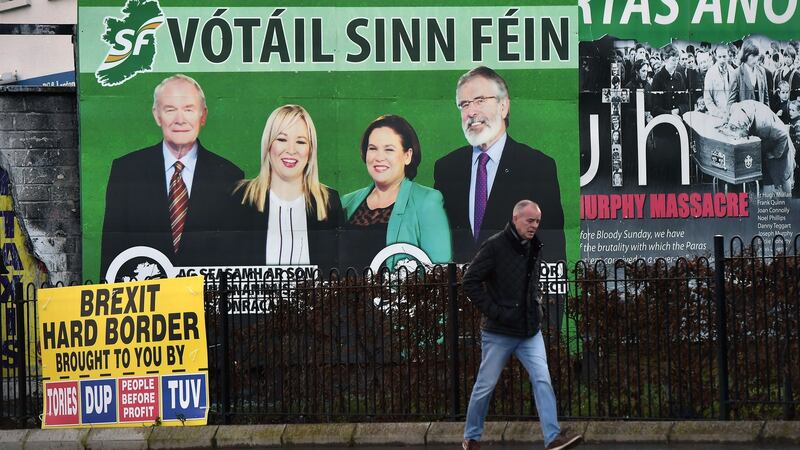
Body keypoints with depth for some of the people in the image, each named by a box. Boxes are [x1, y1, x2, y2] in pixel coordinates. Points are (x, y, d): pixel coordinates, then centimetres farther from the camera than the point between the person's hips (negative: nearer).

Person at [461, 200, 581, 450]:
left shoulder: (534, 247, 8)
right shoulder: (495, 246, -13)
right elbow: (470, 282, -14)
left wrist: (535, 307, 10)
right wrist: (493, 311, -16)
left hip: (530, 331, 5)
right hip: (499, 333, -5)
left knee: (542, 380, -9)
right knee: (485, 386, 6)